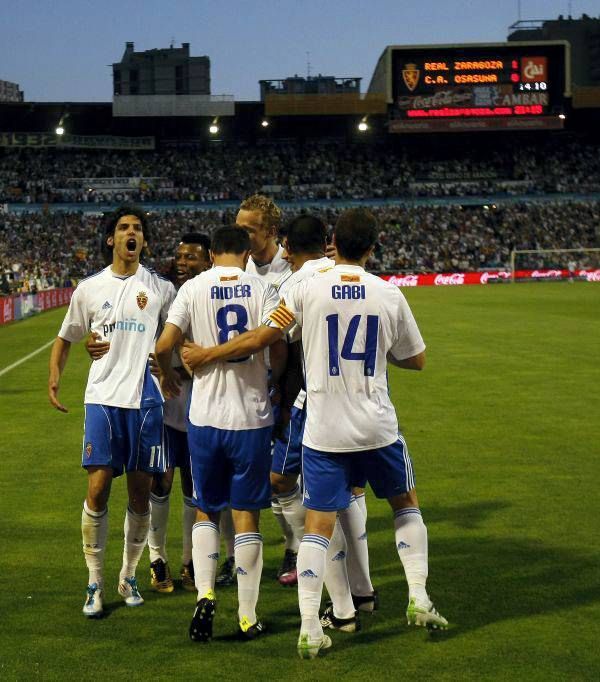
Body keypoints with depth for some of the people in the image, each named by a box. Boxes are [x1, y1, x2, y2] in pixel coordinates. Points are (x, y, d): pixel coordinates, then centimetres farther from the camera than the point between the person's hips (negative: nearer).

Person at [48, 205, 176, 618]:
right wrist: (54, 378, 1)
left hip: (146, 399, 0)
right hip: (103, 397, 0)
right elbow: (66, 338, 16)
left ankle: (129, 576, 20)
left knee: (140, 494, 4)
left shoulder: (161, 289, 6)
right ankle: (95, 583, 5)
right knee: (97, 490, -6)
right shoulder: (90, 289, 8)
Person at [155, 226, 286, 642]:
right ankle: (248, 618, 10)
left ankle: (205, 594, -2)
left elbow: (164, 346, -8)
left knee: (206, 510, 16)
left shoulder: (194, 288, -2)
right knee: (247, 516, 7)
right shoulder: (262, 289, -3)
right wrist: (277, 380, 11)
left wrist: (168, 376, 14)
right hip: (252, 417, 0)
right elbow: (278, 348, -10)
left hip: (205, 416, 1)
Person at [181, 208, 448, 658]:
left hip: (323, 430, -1)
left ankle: (310, 629, -2)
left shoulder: (307, 289, -5)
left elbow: (258, 340, -2)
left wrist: (205, 356, 11)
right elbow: (416, 359, 10)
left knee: (318, 526, 2)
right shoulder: (389, 294, -1)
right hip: (377, 426, 1)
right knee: (406, 503, 22)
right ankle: (419, 599, 17)